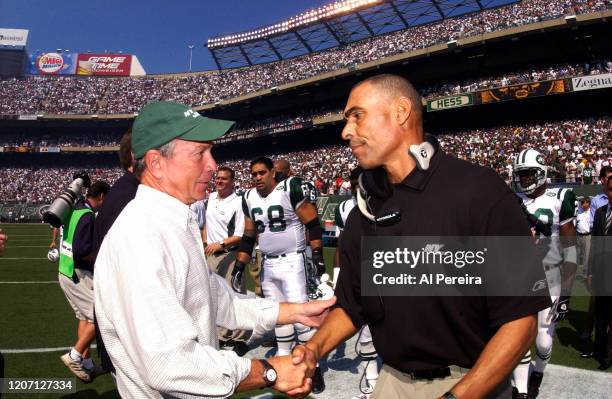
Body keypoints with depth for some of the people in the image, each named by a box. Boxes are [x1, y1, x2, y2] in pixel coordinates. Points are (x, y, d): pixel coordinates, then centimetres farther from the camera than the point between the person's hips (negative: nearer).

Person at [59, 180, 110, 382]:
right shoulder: (87, 216, -19)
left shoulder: (74, 210, 8)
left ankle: (86, 363, 25)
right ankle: (74, 356, 6)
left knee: (85, 316, 17)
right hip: (79, 275, -10)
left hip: (66, 272, 10)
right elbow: (82, 250, -26)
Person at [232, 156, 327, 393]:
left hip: (292, 261, -6)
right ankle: (283, 357, 25)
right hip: (268, 264, 6)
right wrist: (239, 266, 10)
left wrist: (317, 258, -16)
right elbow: (248, 237, 14)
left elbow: (313, 225, -10)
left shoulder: (291, 189, -12)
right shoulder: (249, 198, 7)